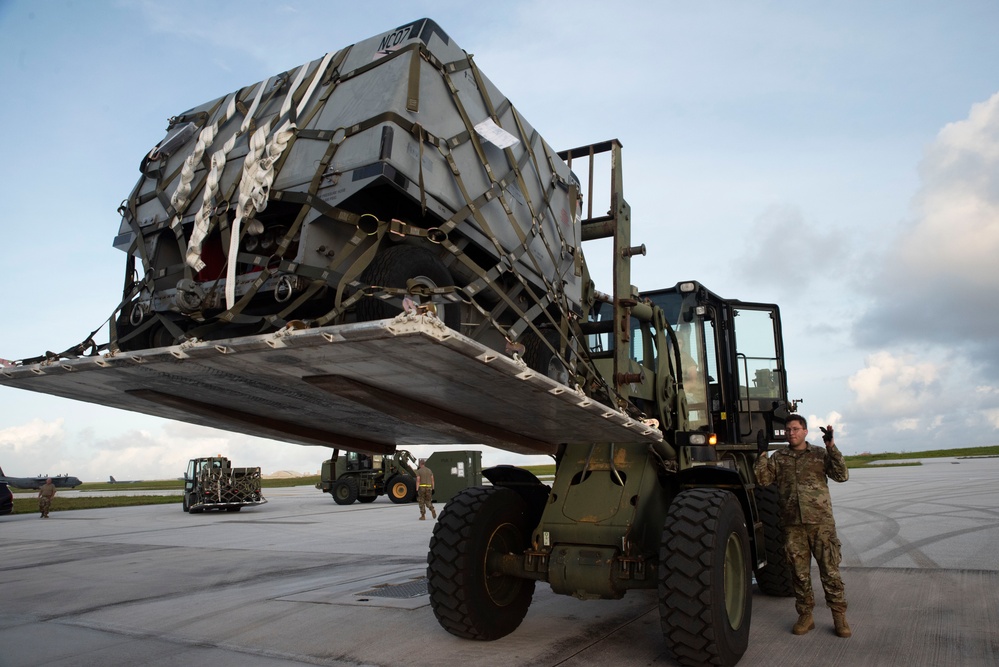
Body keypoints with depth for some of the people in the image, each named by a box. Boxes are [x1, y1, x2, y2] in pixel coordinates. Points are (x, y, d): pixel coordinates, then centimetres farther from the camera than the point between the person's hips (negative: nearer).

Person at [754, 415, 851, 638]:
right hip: (793, 525, 2)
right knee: (799, 573, 8)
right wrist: (763, 454, -8)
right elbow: (762, 479, 0)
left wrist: (831, 446, -14)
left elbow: (841, 475, -7)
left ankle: (839, 616, 14)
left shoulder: (820, 454, 5)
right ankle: (805, 616, 20)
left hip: (821, 521, -2)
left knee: (830, 570, 1)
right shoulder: (778, 458, 9)